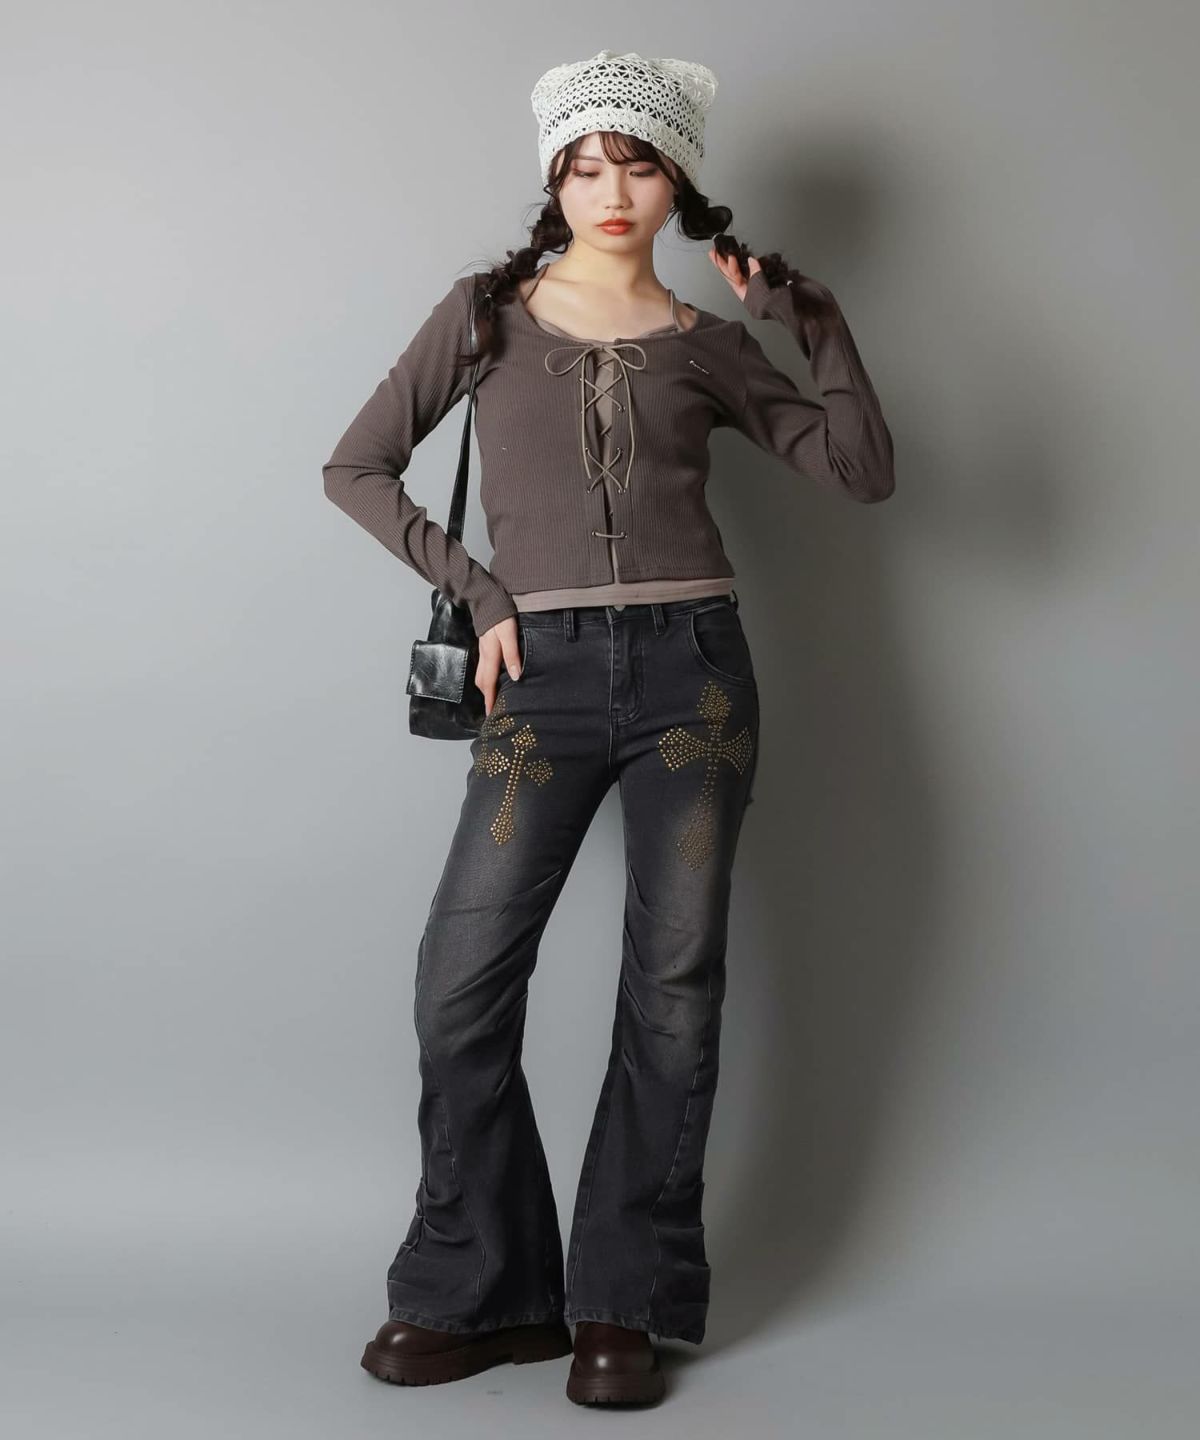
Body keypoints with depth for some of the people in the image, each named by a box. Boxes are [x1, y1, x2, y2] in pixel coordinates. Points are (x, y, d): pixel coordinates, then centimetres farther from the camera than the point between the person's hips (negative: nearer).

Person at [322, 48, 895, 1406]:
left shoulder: (706, 342, 10)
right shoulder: (487, 312, 8)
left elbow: (864, 471, 6)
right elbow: (356, 468, 9)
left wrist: (815, 319, 0)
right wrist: (477, 590, 1)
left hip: (690, 667, 1)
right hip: (546, 676, 0)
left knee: (674, 981, 1)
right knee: (461, 981, -6)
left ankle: (625, 1306, 14)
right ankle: (477, 1292, 11)